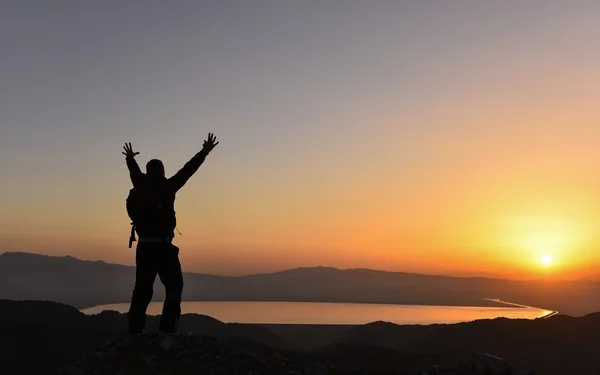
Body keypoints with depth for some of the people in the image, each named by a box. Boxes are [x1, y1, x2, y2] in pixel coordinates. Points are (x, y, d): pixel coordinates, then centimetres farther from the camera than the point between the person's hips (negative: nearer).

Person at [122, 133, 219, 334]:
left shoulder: (140, 188, 7)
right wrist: (205, 152, 1)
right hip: (162, 246, -6)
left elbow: (135, 173, 28)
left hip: (144, 247, 6)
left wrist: (130, 159, 49)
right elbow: (187, 170, -6)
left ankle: (134, 330, 8)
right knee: (174, 287, 4)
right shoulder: (165, 187, -7)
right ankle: (167, 329, -3)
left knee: (142, 290, 10)